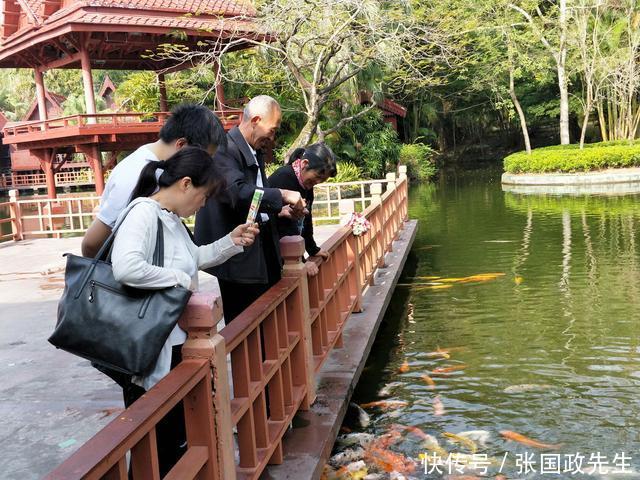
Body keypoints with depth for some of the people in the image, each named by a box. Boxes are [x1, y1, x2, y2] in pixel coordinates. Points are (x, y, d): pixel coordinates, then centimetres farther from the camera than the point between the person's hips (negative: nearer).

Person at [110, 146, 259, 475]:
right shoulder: (144, 213, -21)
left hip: (177, 344, 10)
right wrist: (181, 280, -24)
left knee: (179, 435, 24)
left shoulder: (172, 217, 9)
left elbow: (194, 258, 25)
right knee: (154, 446, 6)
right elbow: (125, 268, -38)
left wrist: (232, 241, 10)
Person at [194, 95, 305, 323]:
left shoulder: (254, 151, 14)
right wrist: (282, 195, -22)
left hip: (261, 249, 9)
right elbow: (237, 193, -28)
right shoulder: (224, 149, -15)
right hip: (238, 258, -9)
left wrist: (280, 209, 9)